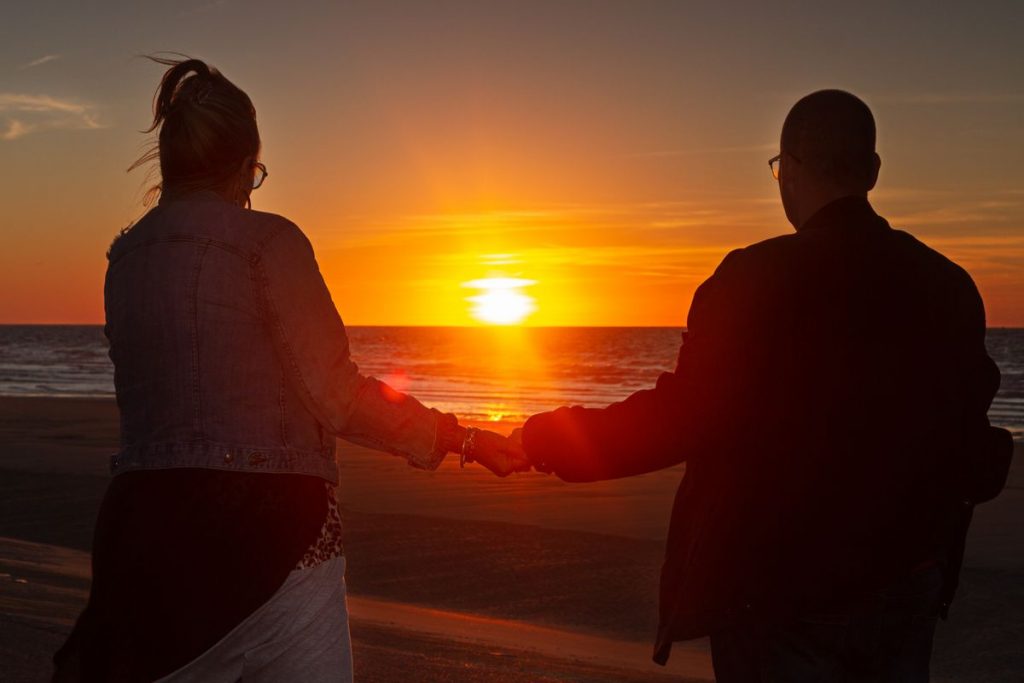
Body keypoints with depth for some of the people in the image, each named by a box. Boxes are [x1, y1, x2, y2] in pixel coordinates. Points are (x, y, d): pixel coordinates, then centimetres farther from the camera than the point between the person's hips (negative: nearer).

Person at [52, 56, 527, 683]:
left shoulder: (125, 257, 10)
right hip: (265, 531, -6)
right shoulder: (267, 240, -9)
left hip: (142, 527, 6)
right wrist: (463, 440, -3)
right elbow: (335, 395, -13)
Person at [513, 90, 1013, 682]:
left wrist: (545, 440, -9)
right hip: (908, 593, 5)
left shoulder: (757, 278, -17)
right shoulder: (945, 284, -1)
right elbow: (971, 450, 5)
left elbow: (682, 419, -20)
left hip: (780, 593, -4)